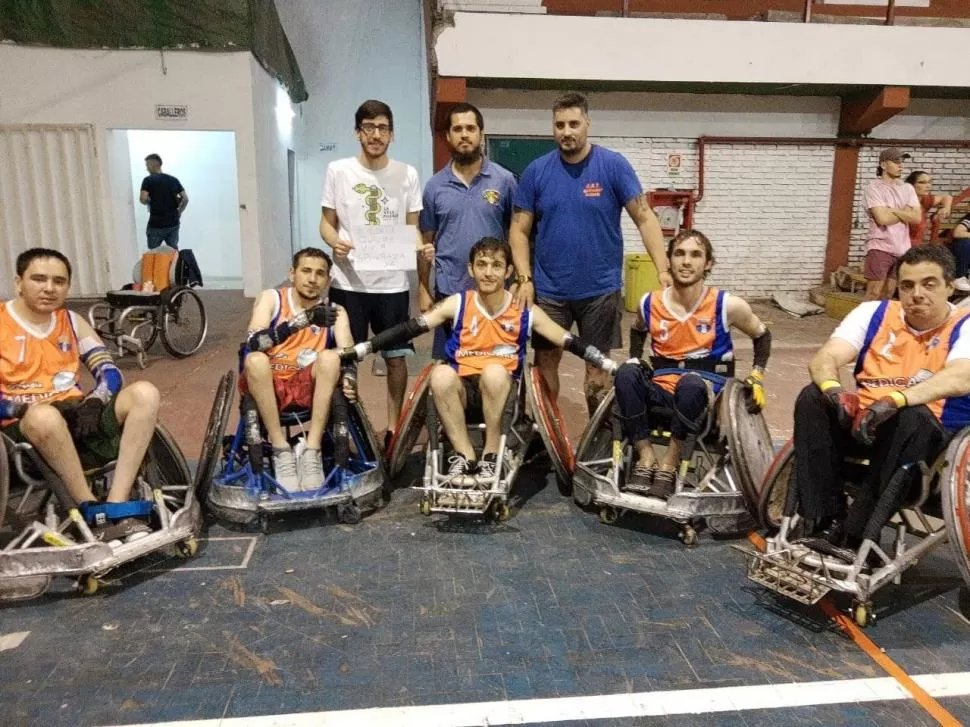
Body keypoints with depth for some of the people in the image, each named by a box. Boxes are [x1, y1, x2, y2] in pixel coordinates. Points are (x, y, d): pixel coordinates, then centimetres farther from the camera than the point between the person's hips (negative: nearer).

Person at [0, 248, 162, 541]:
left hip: (75, 417, 5)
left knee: (144, 393, -20)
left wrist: (96, 401, -12)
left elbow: (110, 373, 8)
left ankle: (117, 509, -28)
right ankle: (93, 513, -24)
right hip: (24, 428, -5)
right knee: (44, 415, -40)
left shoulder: (71, 321, 14)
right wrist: (27, 407, -23)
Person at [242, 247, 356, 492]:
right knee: (255, 359, -32)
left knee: (330, 357, -26)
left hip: (307, 389, 1)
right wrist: (303, 320, -34)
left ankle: (312, 451, -27)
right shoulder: (271, 299, -3)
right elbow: (254, 342, -21)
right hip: (266, 388, -1)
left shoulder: (335, 312, 3)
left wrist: (349, 379, -35)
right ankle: (280, 450, -25)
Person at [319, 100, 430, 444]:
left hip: (392, 283, 1)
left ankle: (393, 426, 23)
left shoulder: (407, 174, 3)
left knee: (396, 356, 7)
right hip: (348, 282, -1)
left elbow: (412, 225, 8)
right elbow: (327, 223, 5)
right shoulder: (338, 170, 0)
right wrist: (336, 243, -18)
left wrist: (421, 248, -14)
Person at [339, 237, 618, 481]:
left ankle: (491, 454, -16)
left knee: (494, 372, -34)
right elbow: (408, 329, -6)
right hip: (461, 388, 1)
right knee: (441, 374, -32)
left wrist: (613, 367, -6)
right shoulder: (457, 304, -1)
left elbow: (570, 343, 1)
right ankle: (464, 455, -20)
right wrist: (355, 351, -12)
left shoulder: (525, 312, -1)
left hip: (502, 390, 0)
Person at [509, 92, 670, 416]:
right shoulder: (536, 171, 0)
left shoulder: (613, 165, -5)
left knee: (597, 366, 8)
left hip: (600, 289, -1)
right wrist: (524, 278, -9)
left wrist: (663, 270, -16)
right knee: (545, 362, 10)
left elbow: (645, 218, -7)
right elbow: (519, 229, 3)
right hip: (549, 290, 2)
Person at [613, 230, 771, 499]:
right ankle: (646, 456, -21)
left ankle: (670, 462, -22)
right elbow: (638, 332, 24)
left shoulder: (727, 305, -7)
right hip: (661, 389, 3)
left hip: (708, 392, -2)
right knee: (626, 372, -29)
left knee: (691, 382, -39)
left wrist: (757, 377, 3)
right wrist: (636, 360, 10)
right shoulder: (650, 304, -1)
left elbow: (762, 335, 11)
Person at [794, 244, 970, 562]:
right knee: (812, 398, -22)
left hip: (933, 437, -3)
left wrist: (894, 401, -44)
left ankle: (856, 538, -33)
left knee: (914, 417, -36)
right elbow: (823, 359, -9)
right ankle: (826, 523, -24)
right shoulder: (874, 313, 4)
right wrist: (834, 389, -34)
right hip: (864, 423, 3)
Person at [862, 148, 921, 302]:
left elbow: (917, 218, 1)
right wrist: (905, 212, -2)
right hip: (880, 247, -6)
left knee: (888, 292, 10)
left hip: (902, 248, 6)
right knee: (873, 293, -7)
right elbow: (882, 218, -16)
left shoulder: (908, 188, 11)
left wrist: (893, 210, -8)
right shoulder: (874, 187, -6)